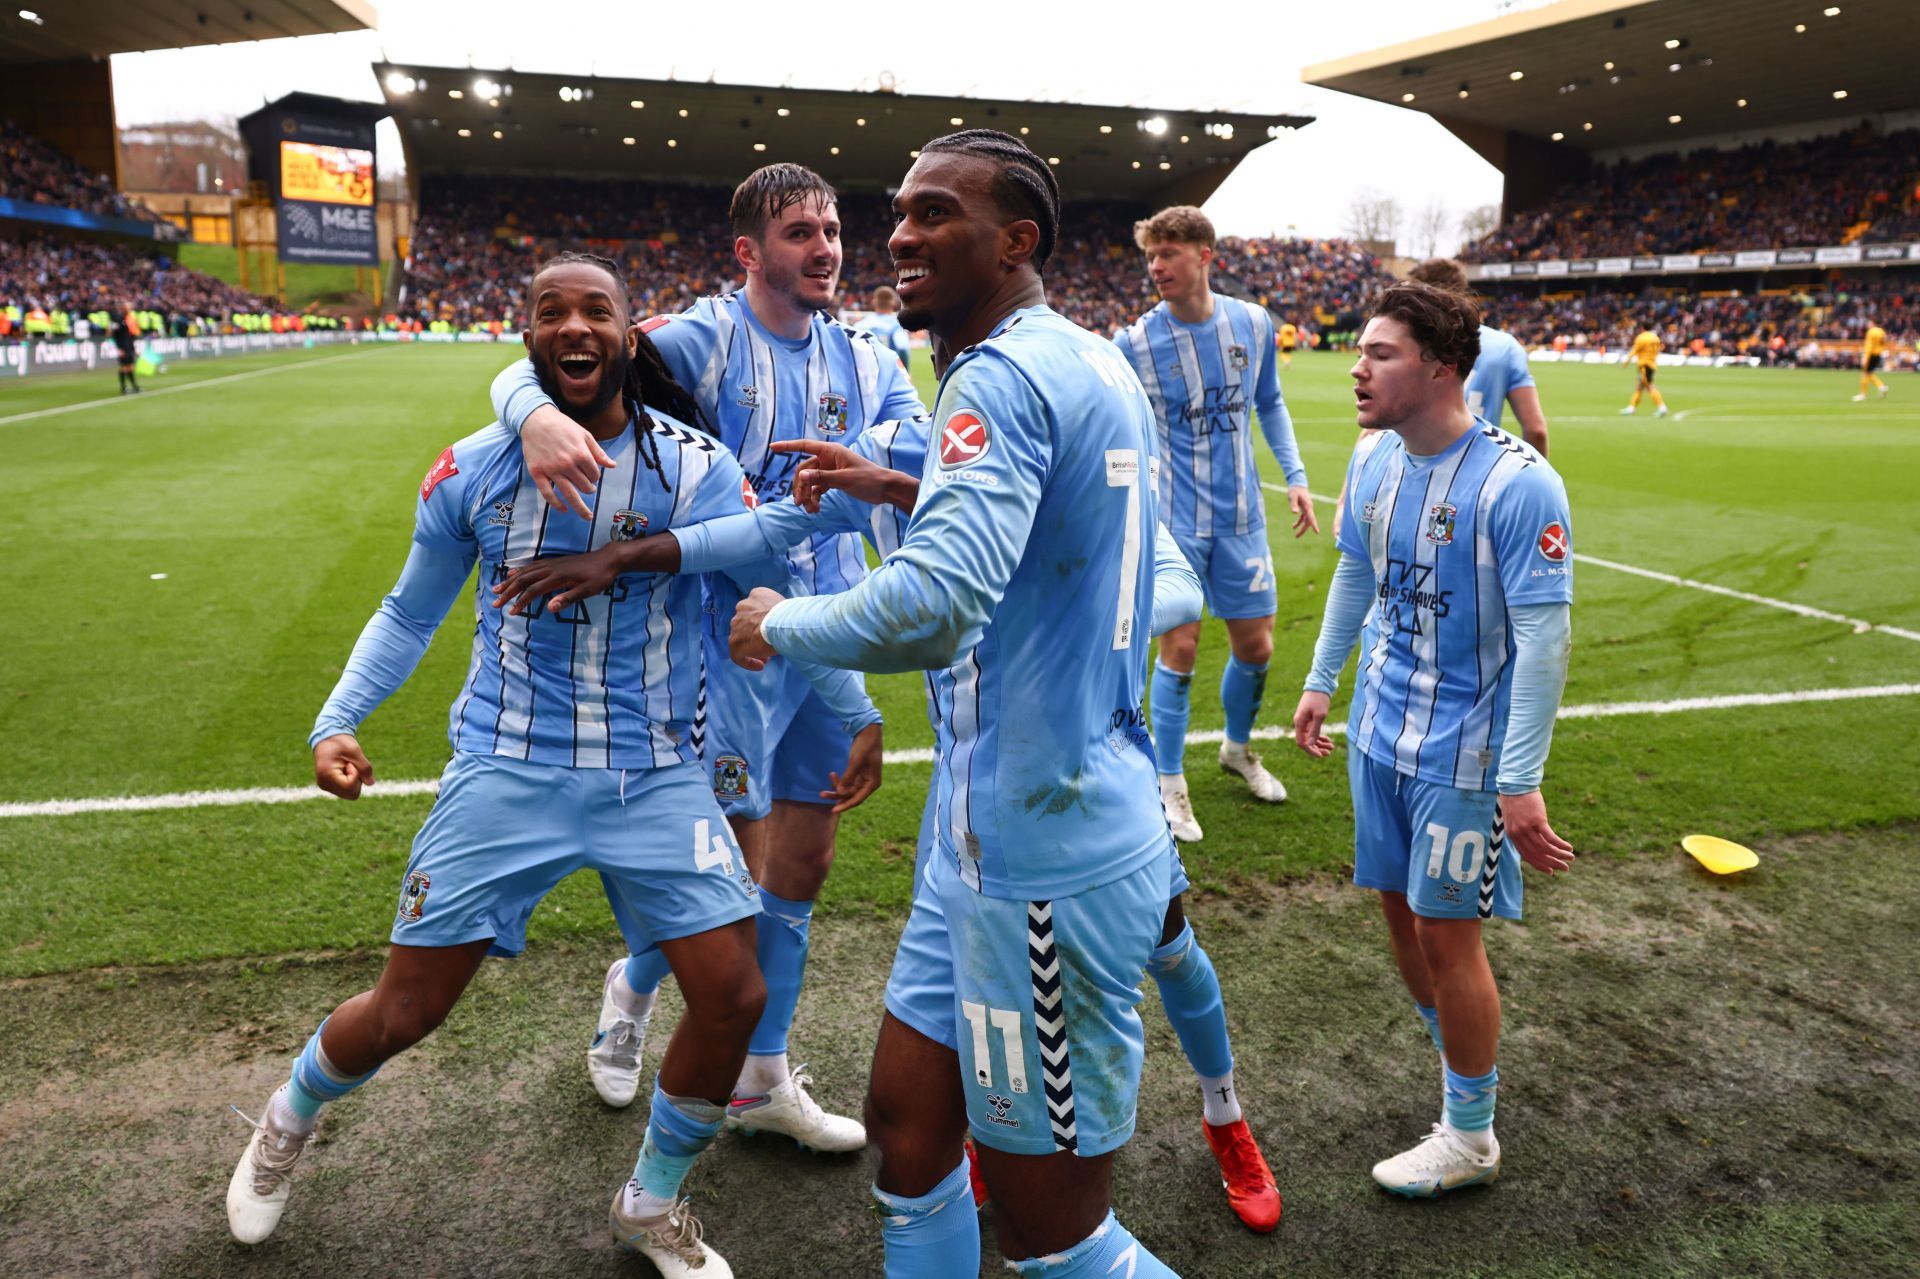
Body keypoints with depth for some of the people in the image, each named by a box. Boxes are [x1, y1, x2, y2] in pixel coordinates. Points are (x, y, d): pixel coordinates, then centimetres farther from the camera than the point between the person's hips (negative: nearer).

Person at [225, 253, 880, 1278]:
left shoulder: (695, 471, -7)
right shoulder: (471, 472, -1)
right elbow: (409, 613, 12)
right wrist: (336, 722, 2)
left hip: (657, 778, 0)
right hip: (506, 771, 0)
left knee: (732, 999, -5)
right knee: (404, 1012, 6)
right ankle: (288, 1118, 44)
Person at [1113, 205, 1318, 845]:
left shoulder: (1253, 324, 0)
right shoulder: (1135, 342, -11)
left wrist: (1295, 474, 8)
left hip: (1241, 517, 4)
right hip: (1174, 520, -3)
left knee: (1255, 646, 10)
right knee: (1180, 648, -3)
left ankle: (1238, 749, 38)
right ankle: (1170, 784, 14)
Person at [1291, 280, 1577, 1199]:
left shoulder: (1516, 485, -22)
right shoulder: (1374, 460, 0)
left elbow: (1544, 638, -21)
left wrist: (1520, 781, -22)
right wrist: (1321, 682, 19)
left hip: (1464, 748, -7)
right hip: (1380, 731, 7)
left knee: (1447, 935, 3)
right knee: (1400, 909, 17)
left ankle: (1471, 1136, 25)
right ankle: (1461, 1068, 42)